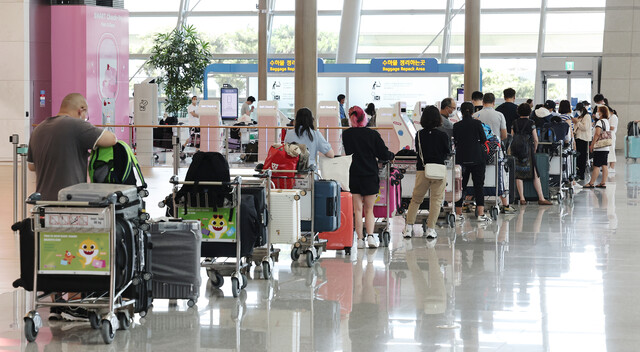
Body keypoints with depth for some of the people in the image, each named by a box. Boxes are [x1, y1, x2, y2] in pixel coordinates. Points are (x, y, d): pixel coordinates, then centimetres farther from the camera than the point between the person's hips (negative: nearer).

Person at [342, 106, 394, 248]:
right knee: (369, 210, 9)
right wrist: (391, 155, 18)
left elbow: (347, 153, 1)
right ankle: (370, 235, -8)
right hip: (370, 175, 0)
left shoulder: (346, 134, -5)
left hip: (354, 175, 0)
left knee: (358, 209, 4)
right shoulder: (372, 134, -5)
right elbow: (384, 154, -3)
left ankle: (360, 238, -2)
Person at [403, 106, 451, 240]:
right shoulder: (443, 136, -8)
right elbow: (448, 151, 4)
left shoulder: (419, 135, -3)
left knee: (416, 199, 12)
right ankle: (430, 229, 2)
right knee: (436, 199, 5)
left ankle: (408, 227, 10)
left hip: (422, 170, 2)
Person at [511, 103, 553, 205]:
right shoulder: (531, 123, -2)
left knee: (519, 175, 5)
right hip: (528, 150, -3)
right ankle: (541, 198, 0)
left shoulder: (515, 123, 6)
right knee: (535, 174, 1)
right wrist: (534, 150, 14)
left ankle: (522, 198, -1)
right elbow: (536, 140, -1)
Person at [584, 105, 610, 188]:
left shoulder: (600, 122, -13)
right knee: (604, 165, 7)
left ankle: (591, 183, -4)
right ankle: (603, 183, 8)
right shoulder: (607, 121, 15)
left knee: (596, 166, -6)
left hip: (599, 148, -9)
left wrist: (592, 145, -15)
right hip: (606, 147, 9)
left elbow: (597, 134, -21)